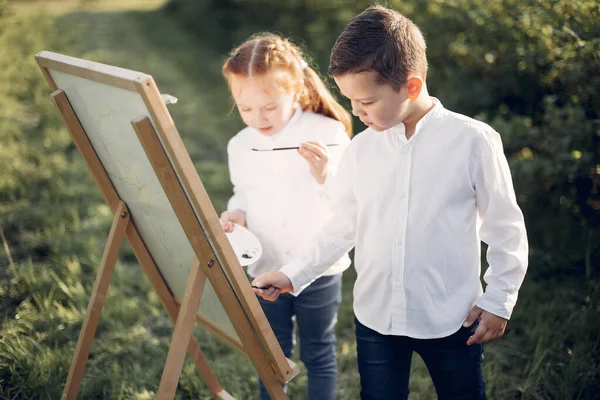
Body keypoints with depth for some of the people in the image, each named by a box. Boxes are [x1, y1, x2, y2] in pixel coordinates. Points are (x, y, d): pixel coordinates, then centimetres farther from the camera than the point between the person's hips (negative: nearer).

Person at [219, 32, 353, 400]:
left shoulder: (328, 135, -16)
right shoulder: (240, 146, -5)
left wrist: (325, 175, -30)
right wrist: (236, 215, -9)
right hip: (266, 269, 3)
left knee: (318, 353, 15)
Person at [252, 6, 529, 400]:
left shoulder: (473, 141, -13)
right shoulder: (360, 150, -3)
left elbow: (506, 230, -4)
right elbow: (343, 228, 8)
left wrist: (499, 301, -5)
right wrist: (293, 275, 3)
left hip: (452, 319, -3)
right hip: (375, 318, 3)